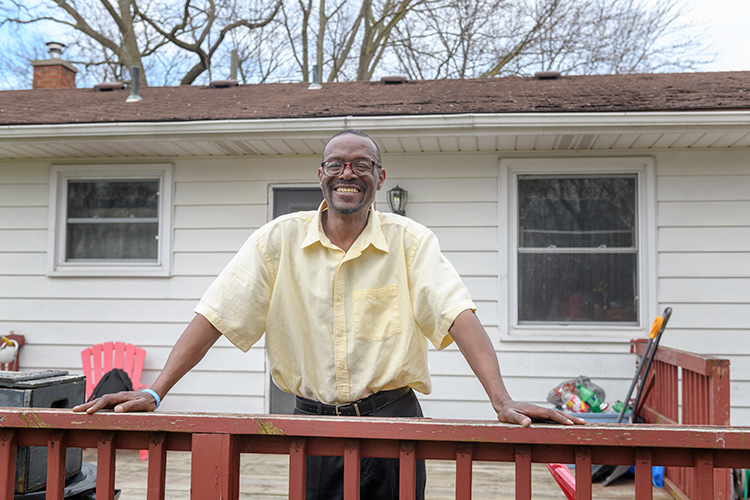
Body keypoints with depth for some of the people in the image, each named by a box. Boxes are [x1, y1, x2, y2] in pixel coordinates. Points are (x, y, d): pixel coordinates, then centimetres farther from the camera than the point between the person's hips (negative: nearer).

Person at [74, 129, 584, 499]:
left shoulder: (410, 241, -5)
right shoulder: (279, 239, -2)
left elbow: (458, 316, -15)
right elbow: (215, 316, -4)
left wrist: (503, 401, -27)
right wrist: (155, 392, -12)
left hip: (390, 417, -1)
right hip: (313, 418, 1)